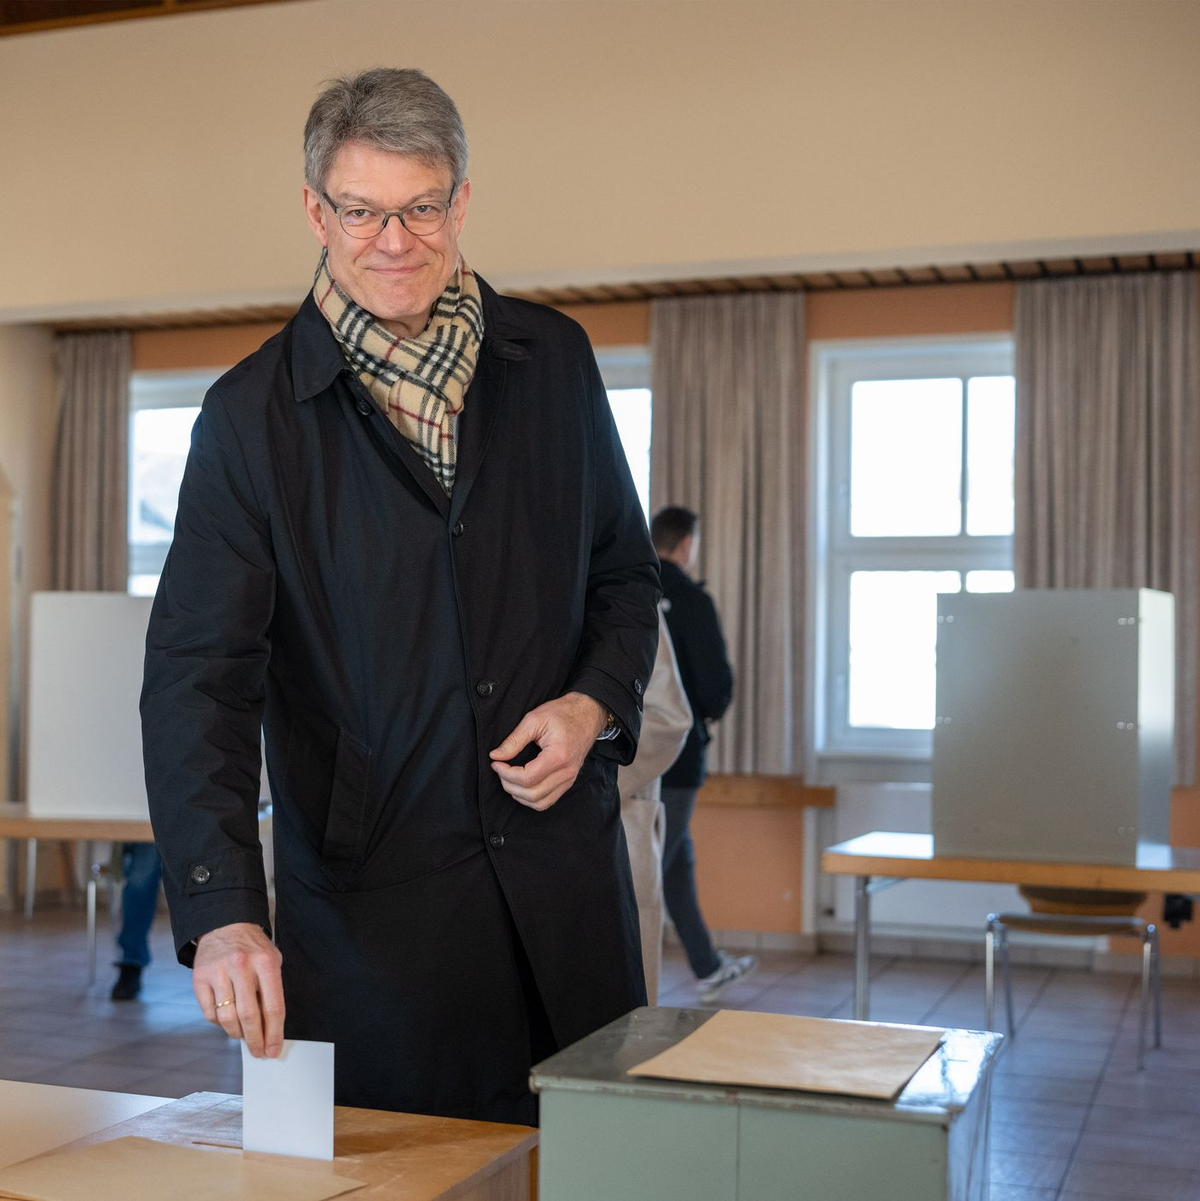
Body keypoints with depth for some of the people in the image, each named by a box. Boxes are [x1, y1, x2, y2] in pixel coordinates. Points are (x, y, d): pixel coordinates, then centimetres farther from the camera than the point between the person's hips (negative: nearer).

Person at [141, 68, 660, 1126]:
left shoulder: (554, 361, 5)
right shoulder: (250, 416, -4)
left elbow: (626, 573, 15)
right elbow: (198, 672, -11)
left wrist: (597, 702, -6)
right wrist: (222, 911, -23)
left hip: (564, 876, 3)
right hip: (368, 897, -2)